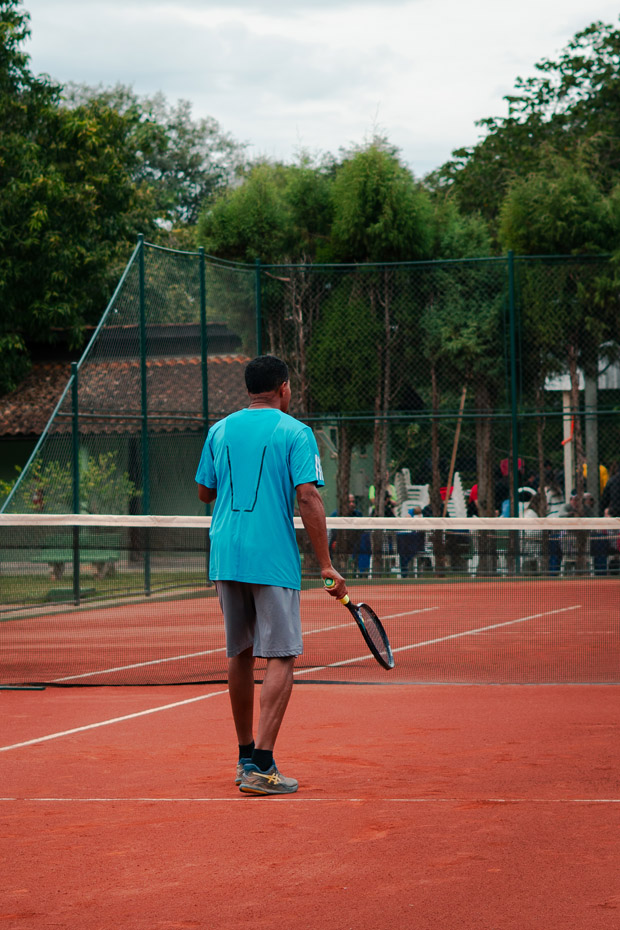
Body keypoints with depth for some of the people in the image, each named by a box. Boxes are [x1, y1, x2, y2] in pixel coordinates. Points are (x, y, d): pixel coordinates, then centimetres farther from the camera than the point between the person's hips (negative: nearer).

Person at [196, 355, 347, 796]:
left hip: (225, 557, 5)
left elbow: (205, 491, 19)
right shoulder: (295, 433, -4)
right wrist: (327, 565, -11)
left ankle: (246, 757, 25)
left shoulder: (220, 430, 11)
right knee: (281, 658, -3)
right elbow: (309, 498, -12)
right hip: (273, 559, -5)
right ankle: (261, 766, -11)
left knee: (240, 655, 16)